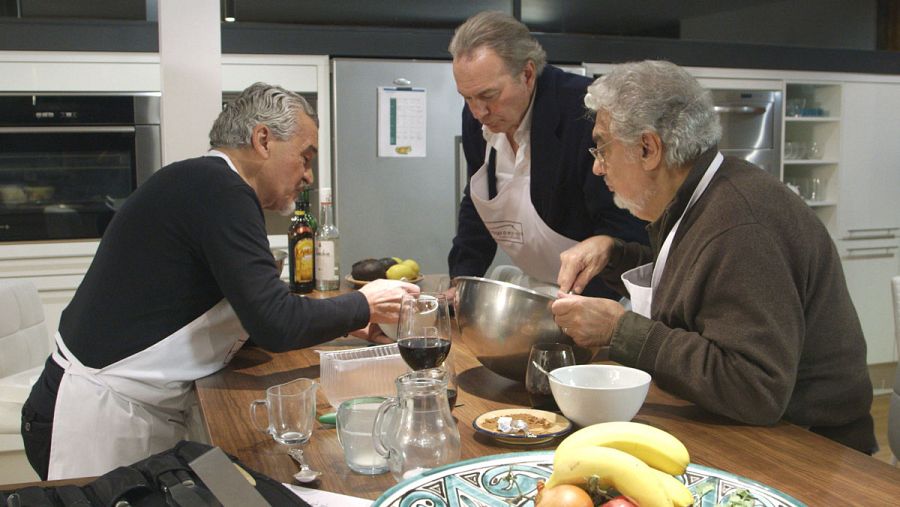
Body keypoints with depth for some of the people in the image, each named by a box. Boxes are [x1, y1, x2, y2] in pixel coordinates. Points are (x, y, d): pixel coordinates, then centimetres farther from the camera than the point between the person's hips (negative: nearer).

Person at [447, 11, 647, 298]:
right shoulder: (476, 117, -1)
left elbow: (623, 227, -22)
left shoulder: (586, 112, -23)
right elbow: (476, 208, 12)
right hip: (533, 286, 7)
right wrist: (461, 283, 2)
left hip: (597, 292, -6)